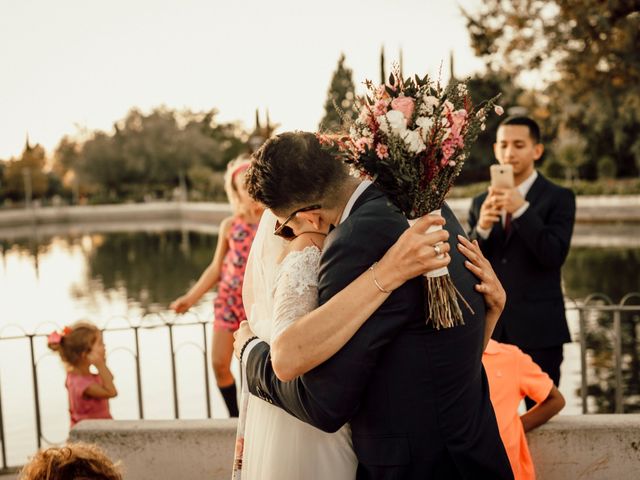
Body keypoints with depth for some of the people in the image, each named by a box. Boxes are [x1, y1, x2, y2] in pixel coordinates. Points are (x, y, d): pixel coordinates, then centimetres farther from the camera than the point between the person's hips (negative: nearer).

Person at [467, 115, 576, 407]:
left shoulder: (558, 198, 1)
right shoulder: (480, 203, 11)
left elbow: (554, 256, -12)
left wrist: (521, 209, -21)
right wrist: (481, 228, -14)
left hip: (538, 327, -3)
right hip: (490, 326, 3)